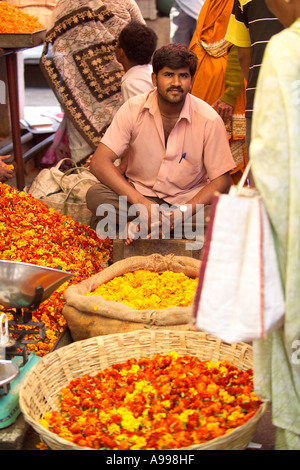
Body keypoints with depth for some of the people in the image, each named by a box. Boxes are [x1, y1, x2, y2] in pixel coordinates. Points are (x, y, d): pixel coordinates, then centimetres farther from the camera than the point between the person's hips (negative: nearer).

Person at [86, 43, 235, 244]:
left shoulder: (209, 119, -12)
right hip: (140, 192, 1)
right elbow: (99, 162, -15)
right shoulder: (133, 109, -9)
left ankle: (143, 225, -24)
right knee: (95, 195, -27)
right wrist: (140, 203, -29)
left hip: (189, 198, 0)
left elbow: (221, 180, -10)